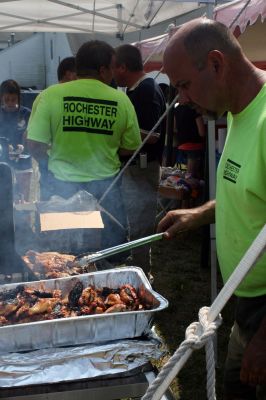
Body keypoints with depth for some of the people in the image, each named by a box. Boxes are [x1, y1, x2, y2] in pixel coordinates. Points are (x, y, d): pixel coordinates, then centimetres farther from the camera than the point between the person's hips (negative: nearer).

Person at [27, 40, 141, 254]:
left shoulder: (51, 95, -10)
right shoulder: (121, 100, -7)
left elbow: (35, 147, -9)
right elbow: (130, 148, 0)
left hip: (63, 186, 0)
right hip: (106, 185, 0)